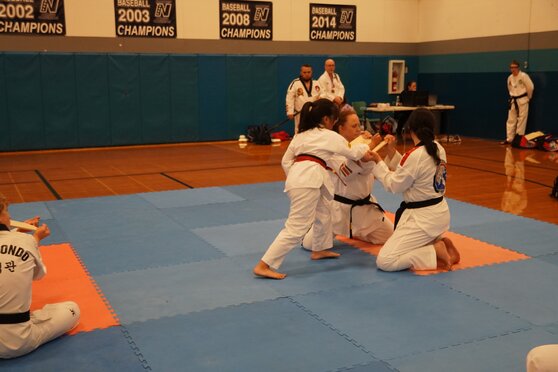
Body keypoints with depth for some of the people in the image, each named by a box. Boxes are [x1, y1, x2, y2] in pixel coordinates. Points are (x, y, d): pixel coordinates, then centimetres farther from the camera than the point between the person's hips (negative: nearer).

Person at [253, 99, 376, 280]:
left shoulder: (301, 134, 24)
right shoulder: (330, 136, 6)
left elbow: (286, 161, 21)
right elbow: (352, 153, 19)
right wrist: (365, 146, 37)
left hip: (298, 176, 9)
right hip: (309, 180, -9)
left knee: (324, 209, 30)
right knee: (297, 227, -8)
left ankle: (320, 249, 45)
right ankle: (264, 266, -11)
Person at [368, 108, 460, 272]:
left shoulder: (415, 155, -23)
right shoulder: (439, 149, 3)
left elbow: (394, 185, -11)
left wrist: (378, 162, -2)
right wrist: (392, 152, 8)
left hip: (423, 217, -9)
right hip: (439, 212, 9)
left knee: (384, 261, -11)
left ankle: (435, 253, -10)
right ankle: (439, 242, 11)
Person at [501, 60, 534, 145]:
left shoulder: (523, 76, -14)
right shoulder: (510, 78, 5)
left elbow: (530, 87, -11)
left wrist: (528, 97, 1)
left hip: (522, 101, -6)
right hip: (513, 101, 6)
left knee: (521, 120, -1)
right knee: (511, 120, 6)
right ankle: (509, 139, 11)